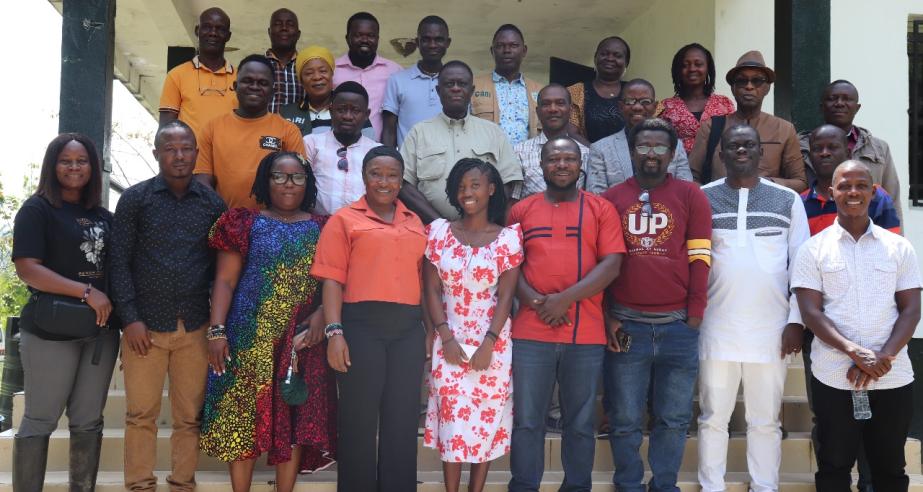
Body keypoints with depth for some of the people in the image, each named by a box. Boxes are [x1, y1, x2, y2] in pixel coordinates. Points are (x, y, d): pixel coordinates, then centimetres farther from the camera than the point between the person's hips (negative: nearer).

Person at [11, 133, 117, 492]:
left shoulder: (103, 215, 12)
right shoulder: (37, 209, -5)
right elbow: (27, 269, -14)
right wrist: (87, 292, -19)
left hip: (101, 329, 5)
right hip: (51, 331, -5)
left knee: (88, 422, 10)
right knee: (40, 421, 1)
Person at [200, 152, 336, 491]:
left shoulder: (321, 229, 10)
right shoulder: (247, 223, 5)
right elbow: (225, 281, 0)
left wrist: (321, 316, -10)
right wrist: (216, 331, -10)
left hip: (301, 341, 2)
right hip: (250, 337, -1)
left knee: (294, 420, 3)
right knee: (243, 417, -1)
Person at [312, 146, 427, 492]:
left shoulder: (415, 223, 15)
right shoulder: (345, 219, 2)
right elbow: (332, 280, -4)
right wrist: (334, 331, -13)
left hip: (409, 328, 4)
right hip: (361, 325, -4)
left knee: (403, 421, 9)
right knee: (359, 420, 4)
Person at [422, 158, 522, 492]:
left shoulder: (508, 237, 1)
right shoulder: (439, 232, 4)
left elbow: (506, 296, -3)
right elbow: (431, 290, 2)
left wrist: (488, 344, -11)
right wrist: (446, 337, -8)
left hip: (493, 342, -1)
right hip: (449, 341, 1)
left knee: (487, 418, 3)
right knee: (452, 416, -1)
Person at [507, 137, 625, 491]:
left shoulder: (601, 209, 6)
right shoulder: (521, 210, 11)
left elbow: (611, 264, -3)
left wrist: (566, 299, -13)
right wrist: (536, 301, -11)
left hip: (586, 335, 0)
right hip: (530, 333, 1)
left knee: (580, 422, 8)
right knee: (527, 420, 4)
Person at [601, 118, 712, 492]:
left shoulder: (691, 196, 6)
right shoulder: (611, 199, 8)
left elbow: (699, 259, 2)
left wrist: (695, 316, -3)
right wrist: (605, 316, 0)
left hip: (678, 325, 0)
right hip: (626, 324, 0)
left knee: (673, 418, 9)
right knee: (625, 420, 7)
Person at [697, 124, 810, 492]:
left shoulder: (787, 200, 5)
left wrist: (796, 321, -2)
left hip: (771, 330, 0)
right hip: (717, 328, 0)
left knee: (765, 420, 9)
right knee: (713, 418, 7)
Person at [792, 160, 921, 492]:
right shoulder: (814, 249, 1)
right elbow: (810, 312, -5)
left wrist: (884, 357, -13)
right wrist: (854, 352, -19)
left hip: (893, 378, 2)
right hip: (834, 378, -2)